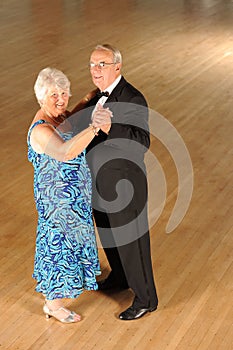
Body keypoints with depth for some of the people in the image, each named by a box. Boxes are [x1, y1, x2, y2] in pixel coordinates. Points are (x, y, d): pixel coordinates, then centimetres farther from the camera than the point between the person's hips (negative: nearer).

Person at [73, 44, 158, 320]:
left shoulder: (132, 99, -25)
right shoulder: (98, 94, 2)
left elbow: (142, 143, -36)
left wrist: (109, 128, -46)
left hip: (124, 184, -8)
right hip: (99, 180, 8)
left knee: (130, 241, 6)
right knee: (108, 233, 25)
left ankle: (145, 299, 24)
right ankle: (121, 277, 49)